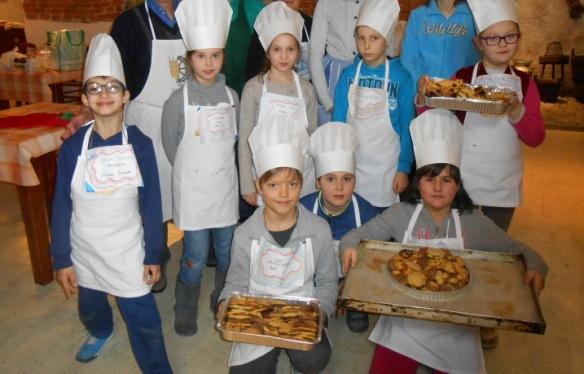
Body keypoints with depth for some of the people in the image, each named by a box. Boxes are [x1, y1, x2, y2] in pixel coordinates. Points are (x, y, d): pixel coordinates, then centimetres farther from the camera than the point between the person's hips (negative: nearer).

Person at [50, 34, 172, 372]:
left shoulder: (140, 144, -12)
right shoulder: (72, 147, -9)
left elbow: (152, 204, -7)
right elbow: (62, 207, -3)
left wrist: (154, 255, -4)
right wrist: (61, 259, -1)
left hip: (128, 253, -2)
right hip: (84, 252, 3)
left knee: (144, 320, 2)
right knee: (90, 307, 26)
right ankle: (101, 332, 60)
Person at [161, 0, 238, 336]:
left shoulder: (231, 96, 3)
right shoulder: (178, 101, -8)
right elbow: (170, 146, 0)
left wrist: (220, 167, 7)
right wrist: (193, 172, 6)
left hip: (226, 186, 4)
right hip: (193, 189, -3)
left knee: (227, 252, 13)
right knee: (196, 256, 1)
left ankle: (224, 304, 34)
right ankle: (185, 312, 23)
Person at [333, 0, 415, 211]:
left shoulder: (401, 77, -7)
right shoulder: (348, 75, -2)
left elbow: (406, 126, -4)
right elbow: (338, 121, 2)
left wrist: (404, 168, -5)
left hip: (386, 165, -1)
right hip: (351, 162, 2)